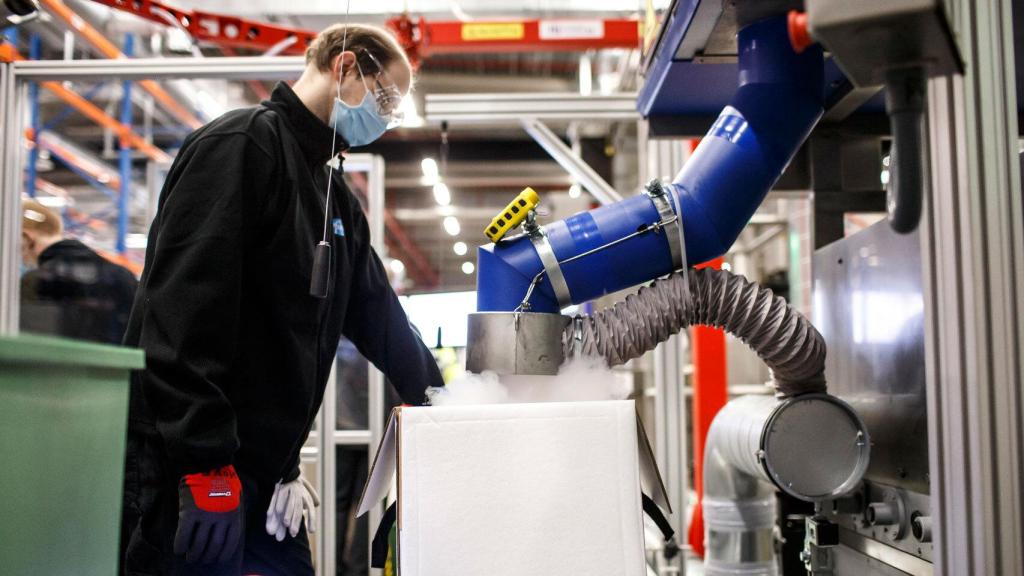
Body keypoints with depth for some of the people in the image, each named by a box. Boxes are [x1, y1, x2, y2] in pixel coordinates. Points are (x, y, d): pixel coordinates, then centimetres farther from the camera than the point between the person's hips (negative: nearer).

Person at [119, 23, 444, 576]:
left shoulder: (337, 201, 19)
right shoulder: (239, 143, -11)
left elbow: (379, 319, 21)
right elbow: (182, 311, -21)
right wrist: (206, 469, -25)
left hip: (264, 471, 10)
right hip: (189, 470, -9)